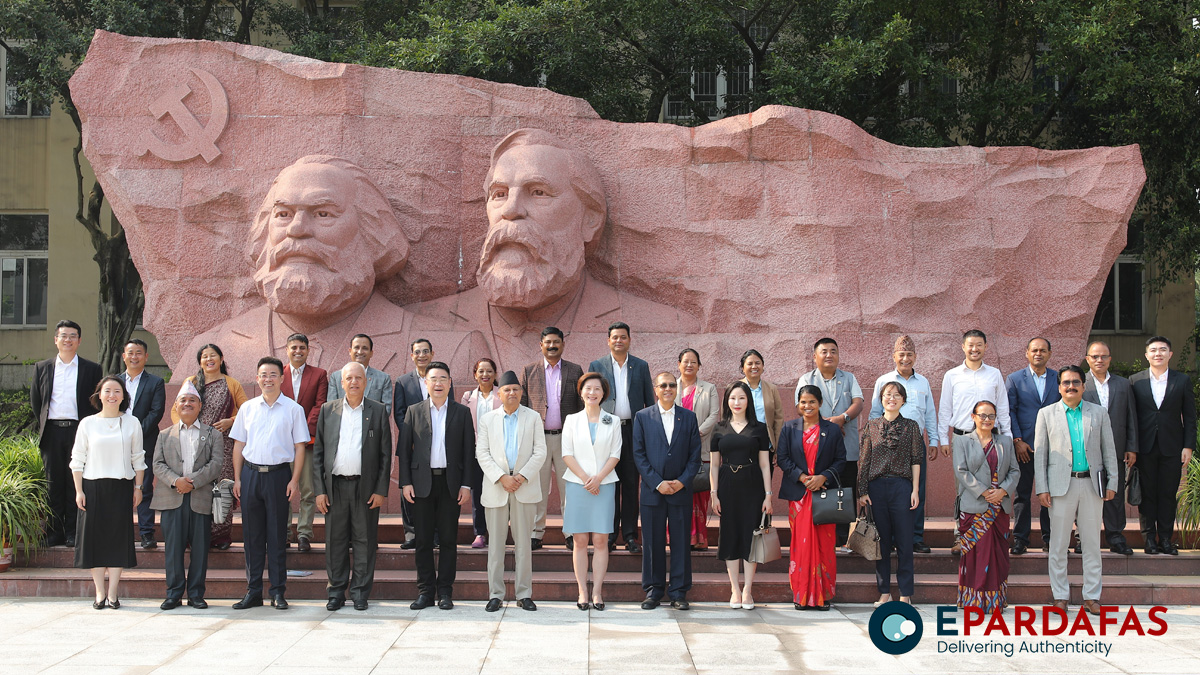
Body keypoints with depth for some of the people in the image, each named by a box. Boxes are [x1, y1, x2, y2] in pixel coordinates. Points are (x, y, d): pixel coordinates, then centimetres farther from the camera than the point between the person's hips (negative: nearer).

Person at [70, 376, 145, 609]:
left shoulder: (132, 423, 5)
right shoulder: (87, 424, 3)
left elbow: (138, 459, 8)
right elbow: (77, 460, 4)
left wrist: (138, 487, 3)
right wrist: (79, 491, -2)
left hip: (121, 487, 0)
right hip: (93, 487, 0)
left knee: (118, 537, -1)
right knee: (95, 536, 0)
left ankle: (113, 593, 4)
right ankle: (100, 592, 6)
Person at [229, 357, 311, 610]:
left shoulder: (293, 409, 3)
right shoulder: (247, 408, 11)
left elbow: (299, 446, 1)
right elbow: (239, 445, 13)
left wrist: (295, 479, -7)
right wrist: (237, 478, 6)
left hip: (279, 474, -3)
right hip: (250, 473, 3)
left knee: (277, 535, 1)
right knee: (252, 534, 5)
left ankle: (278, 592, 8)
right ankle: (253, 592, 12)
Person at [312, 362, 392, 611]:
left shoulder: (378, 411, 5)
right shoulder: (328, 410, 9)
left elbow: (385, 454, 4)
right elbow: (318, 452, 8)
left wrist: (381, 490, -3)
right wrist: (319, 490, 0)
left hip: (366, 487, -1)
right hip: (335, 486, 1)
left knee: (365, 541, 2)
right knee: (335, 541, 5)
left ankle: (360, 593, 11)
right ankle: (336, 592, 14)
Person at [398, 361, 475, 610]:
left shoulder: (462, 412, 6)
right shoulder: (414, 411, 7)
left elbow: (469, 451, 4)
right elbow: (404, 449, 6)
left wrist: (466, 485, -3)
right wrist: (405, 482, -2)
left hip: (451, 483, 0)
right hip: (422, 482, 0)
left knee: (448, 539, 2)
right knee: (423, 540, 3)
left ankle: (445, 592, 9)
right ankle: (425, 591, 10)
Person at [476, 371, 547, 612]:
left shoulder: (533, 418, 7)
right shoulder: (488, 419, 8)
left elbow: (540, 452, 2)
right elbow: (482, 453, 1)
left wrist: (522, 476, -11)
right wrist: (502, 478, -11)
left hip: (525, 487, 0)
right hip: (496, 487, 0)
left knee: (524, 542, 2)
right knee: (495, 542, 1)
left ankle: (524, 594, 8)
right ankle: (495, 594, 6)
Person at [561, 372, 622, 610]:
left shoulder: (613, 421, 8)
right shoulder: (572, 420, 8)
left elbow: (615, 455, 3)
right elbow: (567, 454, 2)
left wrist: (598, 477, -11)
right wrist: (585, 478, -10)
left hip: (604, 485, 0)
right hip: (577, 484, 0)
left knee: (600, 540, -3)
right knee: (580, 541, -1)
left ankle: (597, 592, 1)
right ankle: (582, 592, 2)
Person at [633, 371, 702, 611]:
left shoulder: (689, 417, 8)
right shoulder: (642, 417, 4)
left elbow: (695, 455, 5)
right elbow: (639, 454, -1)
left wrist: (682, 481, -8)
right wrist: (658, 483, -10)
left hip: (681, 490, 1)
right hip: (652, 490, -1)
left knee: (681, 542, 3)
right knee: (653, 543, 3)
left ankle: (679, 593, 10)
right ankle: (653, 591, 12)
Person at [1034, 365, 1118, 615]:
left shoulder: (1099, 413, 10)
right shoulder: (1047, 414, 7)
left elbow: (1109, 451, 11)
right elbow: (1039, 453, 4)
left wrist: (1112, 482, 3)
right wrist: (1042, 488, -3)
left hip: (1091, 485, 1)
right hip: (1061, 485, -1)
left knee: (1092, 543, 4)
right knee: (1058, 544, 1)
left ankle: (1091, 597, 11)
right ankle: (1060, 596, 9)